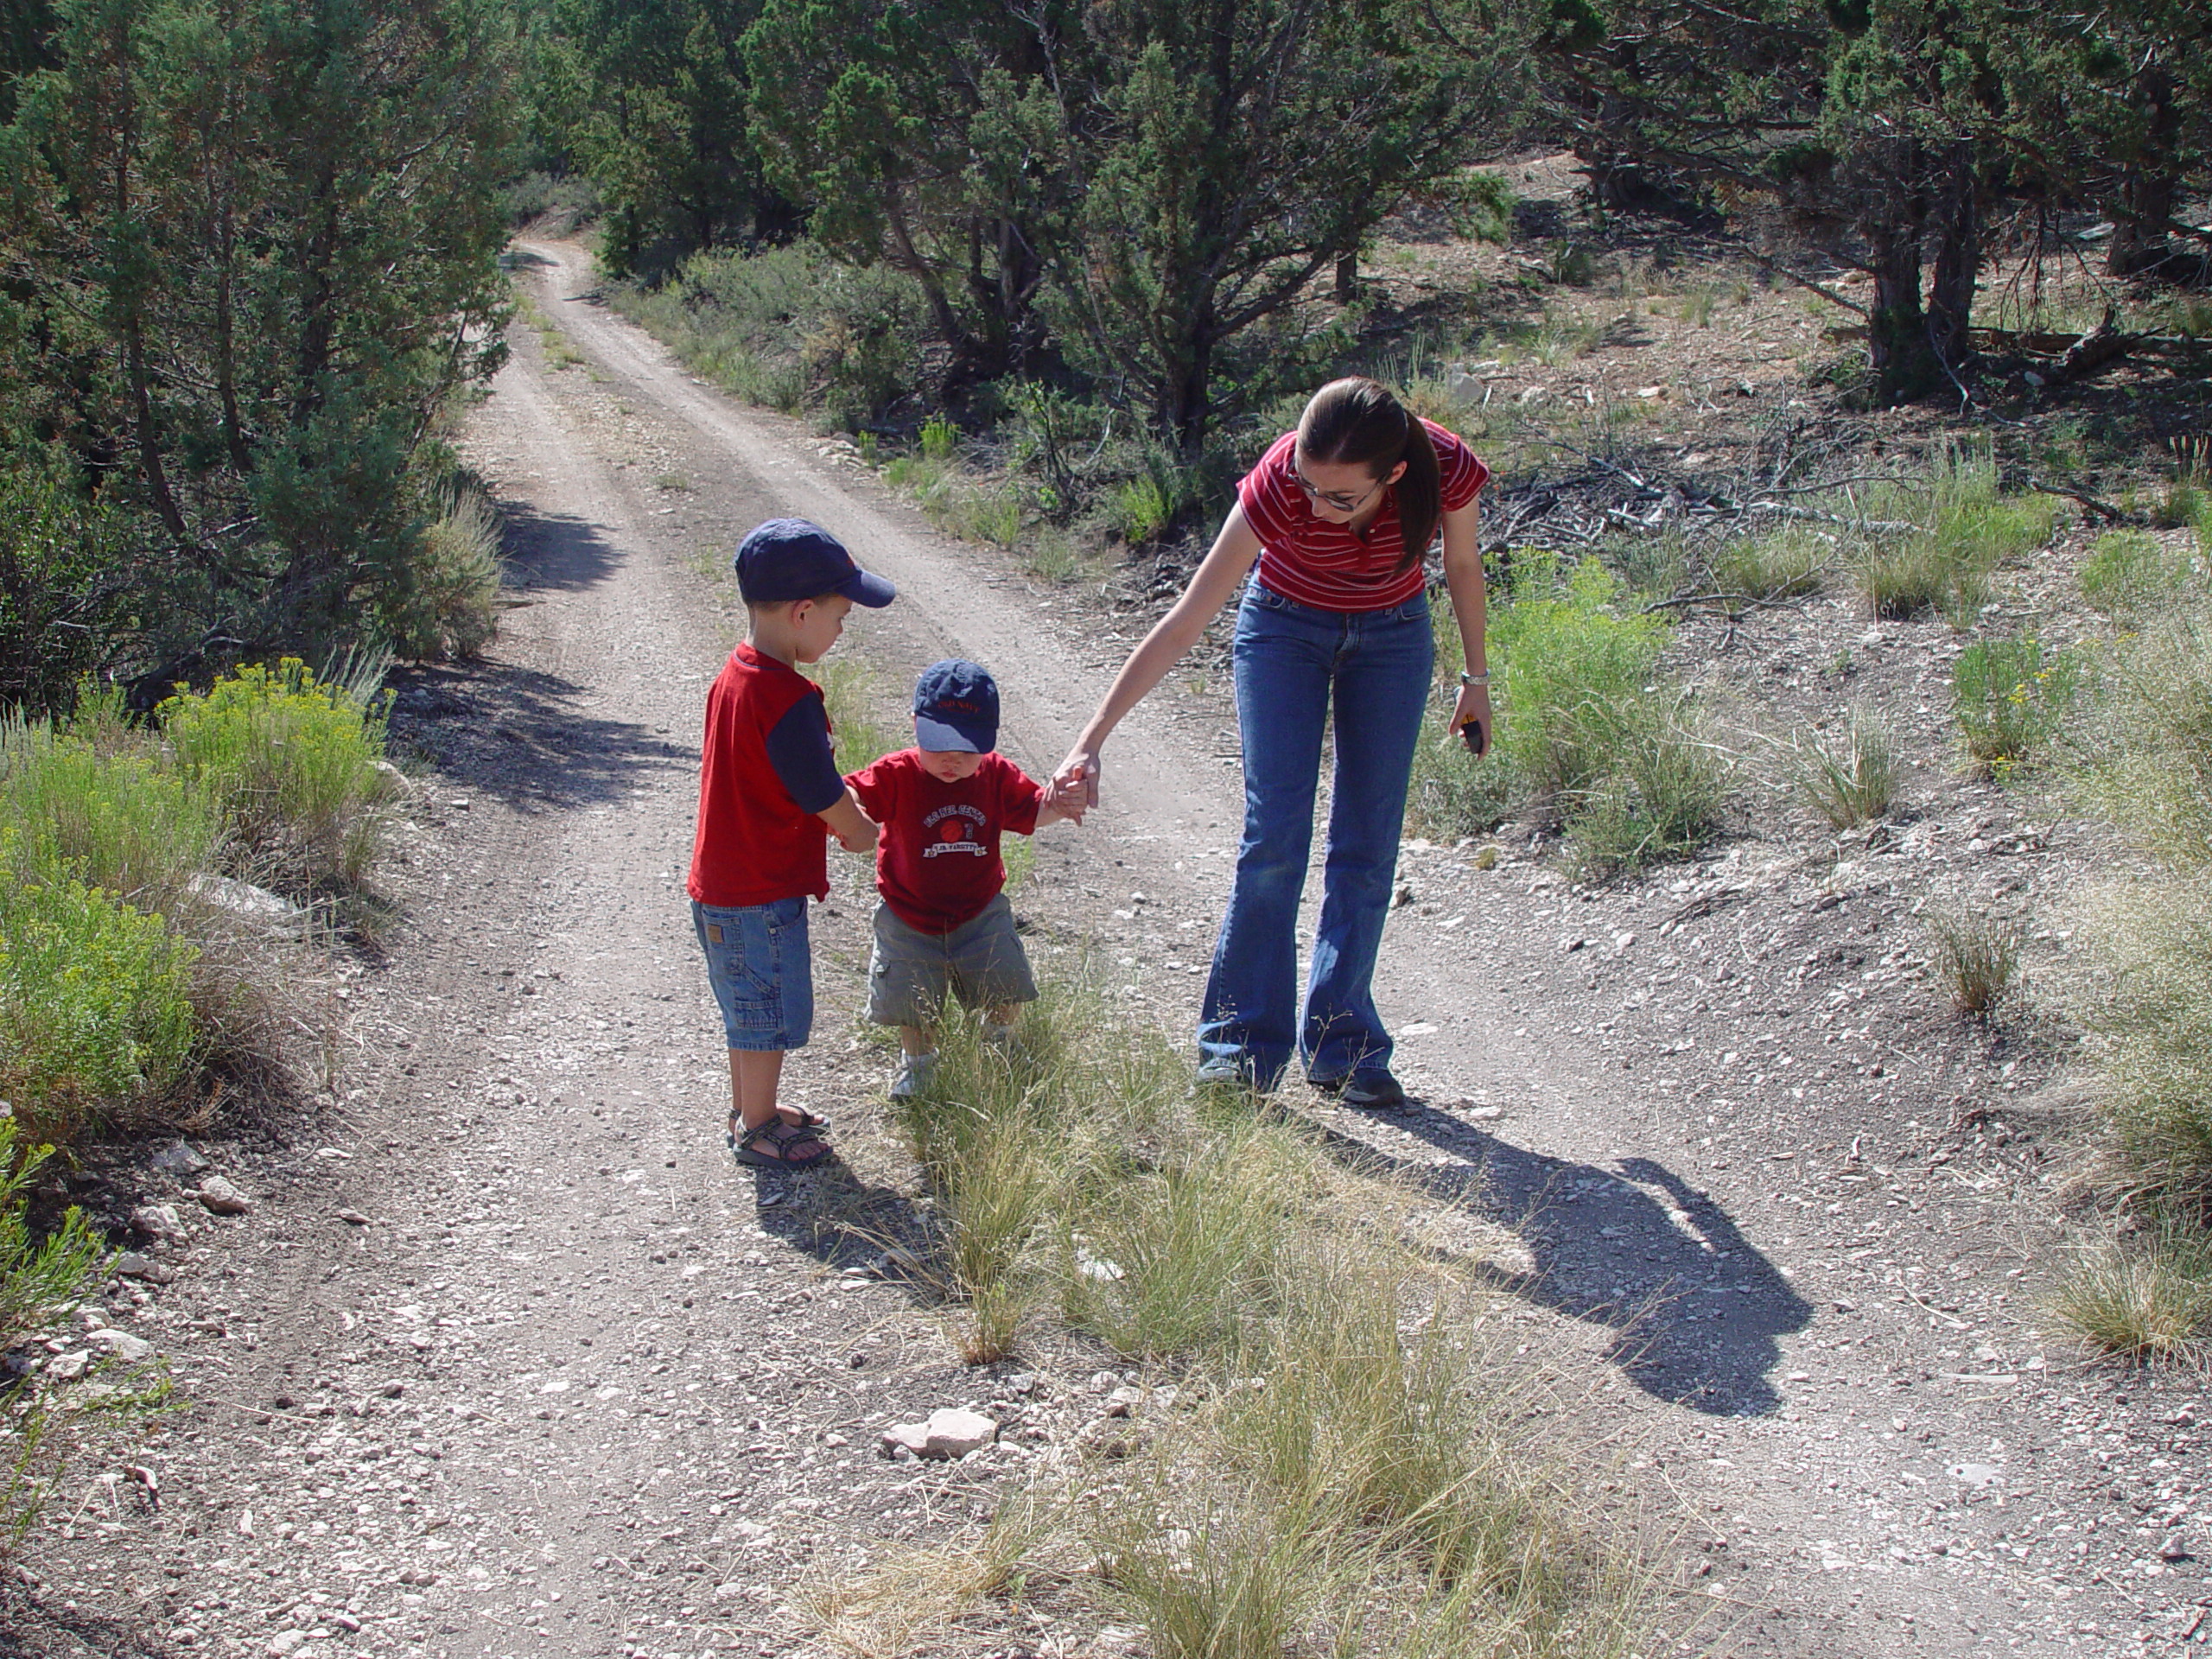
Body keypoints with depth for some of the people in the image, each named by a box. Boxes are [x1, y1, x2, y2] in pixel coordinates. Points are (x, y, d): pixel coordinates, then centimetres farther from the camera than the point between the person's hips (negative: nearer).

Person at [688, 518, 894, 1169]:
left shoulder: (735, 674, 2)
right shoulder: (788, 699, -27)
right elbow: (830, 802, -19)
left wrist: (838, 815, 8)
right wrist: (862, 831, 1)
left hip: (721, 885, 9)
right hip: (761, 895, -9)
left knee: (750, 1011, 25)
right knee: (770, 1016, 9)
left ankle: (748, 1106, 41)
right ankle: (757, 1130, 25)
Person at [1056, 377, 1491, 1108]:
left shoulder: (1447, 469, -30)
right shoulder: (1279, 483, -35)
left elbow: (1462, 565, -6)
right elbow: (1184, 623, -32)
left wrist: (1475, 678, 5)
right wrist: (1092, 740, -35)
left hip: (1392, 636, 2)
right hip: (1285, 628, -2)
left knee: (1367, 846, 1)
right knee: (1274, 837, -9)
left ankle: (1344, 1047, 9)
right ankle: (1244, 1045, 0)